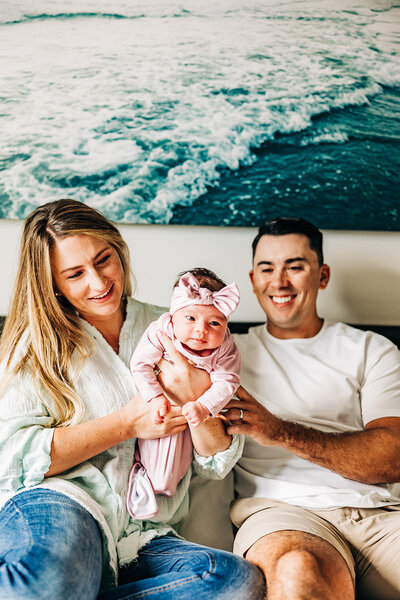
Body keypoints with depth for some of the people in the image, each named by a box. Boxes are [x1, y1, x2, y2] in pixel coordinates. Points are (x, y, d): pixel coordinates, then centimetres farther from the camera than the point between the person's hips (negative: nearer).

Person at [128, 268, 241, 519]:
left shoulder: (225, 347, -23)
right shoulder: (161, 331, -27)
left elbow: (227, 381, -24)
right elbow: (140, 364, -22)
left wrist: (204, 407, -40)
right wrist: (155, 397, -32)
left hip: (190, 411, 2)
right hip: (162, 406, -2)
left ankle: (151, 481, 30)